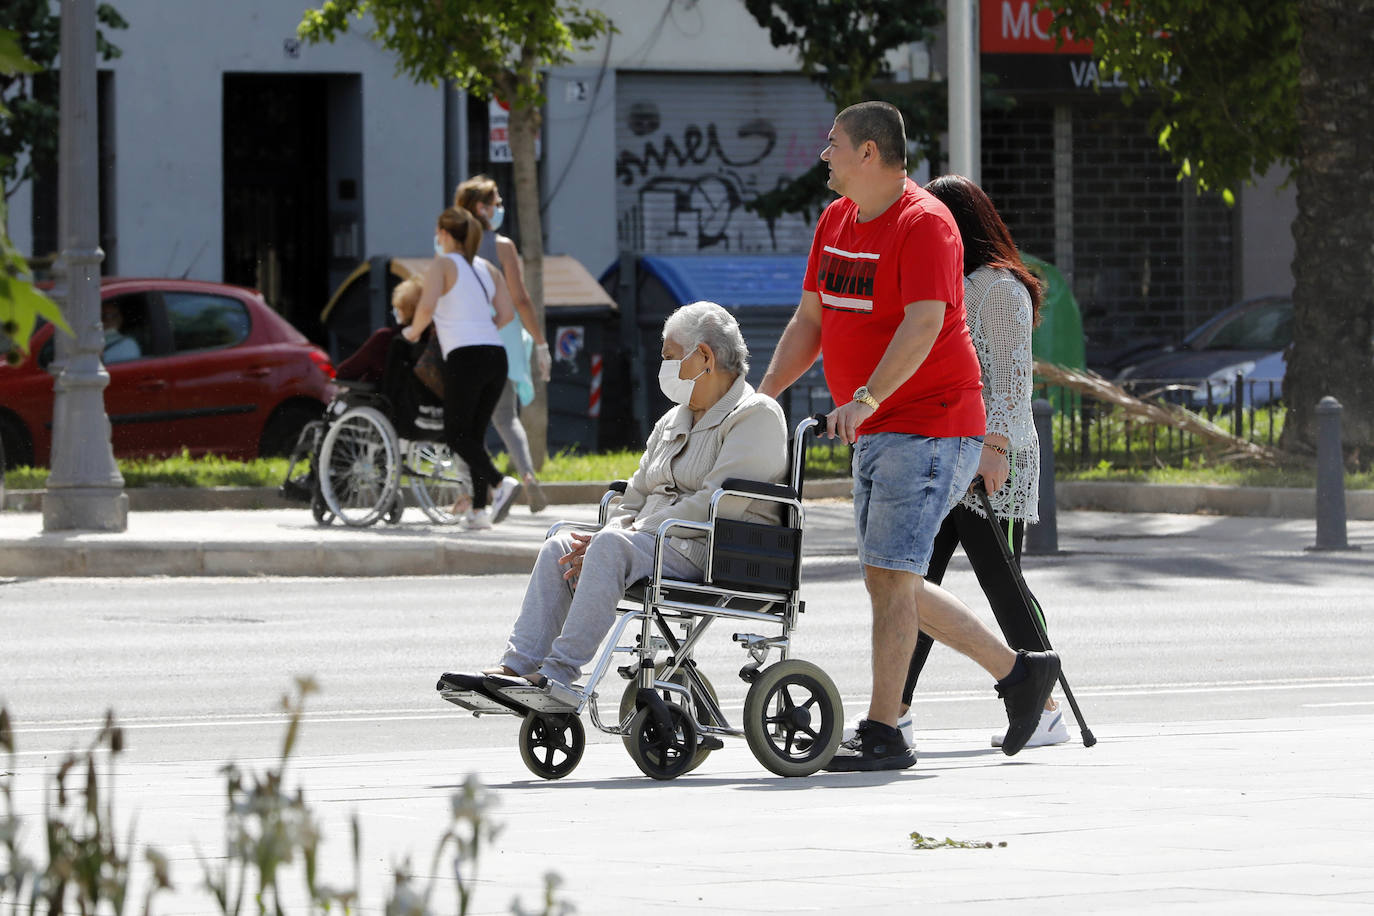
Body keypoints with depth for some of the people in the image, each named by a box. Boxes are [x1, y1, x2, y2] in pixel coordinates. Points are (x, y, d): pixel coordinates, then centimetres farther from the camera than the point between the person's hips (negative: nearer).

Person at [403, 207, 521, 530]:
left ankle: (499, 482, -23)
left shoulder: (442, 264, -1)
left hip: (465, 357, -7)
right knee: (475, 434, 12)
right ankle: (478, 509, 5)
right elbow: (507, 313, 13)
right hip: (496, 356, 7)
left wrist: (413, 331, 4)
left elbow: (426, 306, -15)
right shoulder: (487, 268, 17)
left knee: (456, 435, -2)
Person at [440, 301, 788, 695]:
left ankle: (558, 675, -36)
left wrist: (619, 536, -17)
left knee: (612, 546, -31)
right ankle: (518, 666, -22)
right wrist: (603, 539, -3)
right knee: (558, 548, -11)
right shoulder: (673, 422, 23)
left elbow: (717, 504, -17)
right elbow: (636, 500, 21)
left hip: (715, 554, -9)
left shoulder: (756, 416, -6)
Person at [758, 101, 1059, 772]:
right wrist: (763, 395, 4)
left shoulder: (924, 223, -15)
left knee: (891, 574, -12)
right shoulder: (835, 222, 13)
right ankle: (1019, 671, 20)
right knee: (889, 582, 11)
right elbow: (810, 320, 17)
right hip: (876, 432, 10)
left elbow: (924, 323, -27)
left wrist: (865, 400, -39)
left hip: (930, 422, -10)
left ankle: (881, 734, -8)